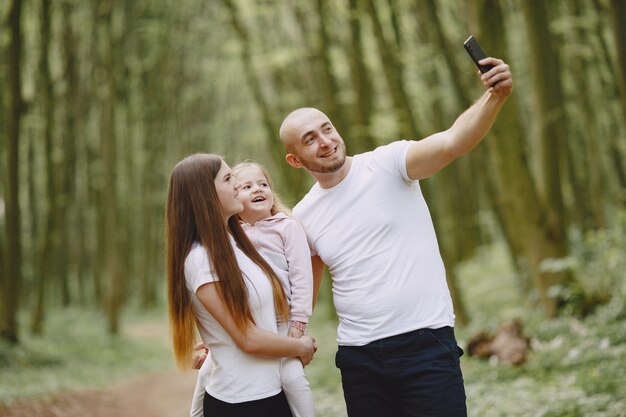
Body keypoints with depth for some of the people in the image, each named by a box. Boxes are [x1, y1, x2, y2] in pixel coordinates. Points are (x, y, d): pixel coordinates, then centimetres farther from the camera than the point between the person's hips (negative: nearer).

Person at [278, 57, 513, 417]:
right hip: (359, 358, 4)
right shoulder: (303, 218, 7)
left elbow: (453, 142, -21)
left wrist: (495, 97, -36)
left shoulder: (387, 165, -4)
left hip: (426, 343, -4)